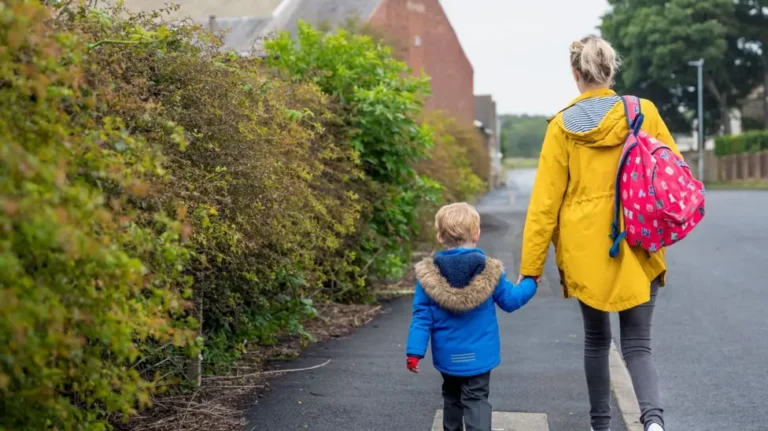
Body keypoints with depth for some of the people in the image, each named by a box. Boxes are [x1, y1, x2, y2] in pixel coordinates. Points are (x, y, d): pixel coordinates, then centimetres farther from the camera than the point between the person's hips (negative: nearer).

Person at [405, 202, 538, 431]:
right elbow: (510, 301, 2)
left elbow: (422, 316, -8)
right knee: (476, 399, -1)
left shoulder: (428, 273, -8)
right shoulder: (490, 271, -10)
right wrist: (530, 282, 20)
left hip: (447, 357, 2)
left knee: (452, 397, 20)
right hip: (478, 355, -2)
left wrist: (414, 351, -4)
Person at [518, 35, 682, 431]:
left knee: (596, 339, 18)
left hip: (585, 250, 0)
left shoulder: (562, 126, -4)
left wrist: (530, 268, 0)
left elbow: (544, 202, -4)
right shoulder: (644, 113, -1)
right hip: (637, 249, 0)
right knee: (637, 344, 5)